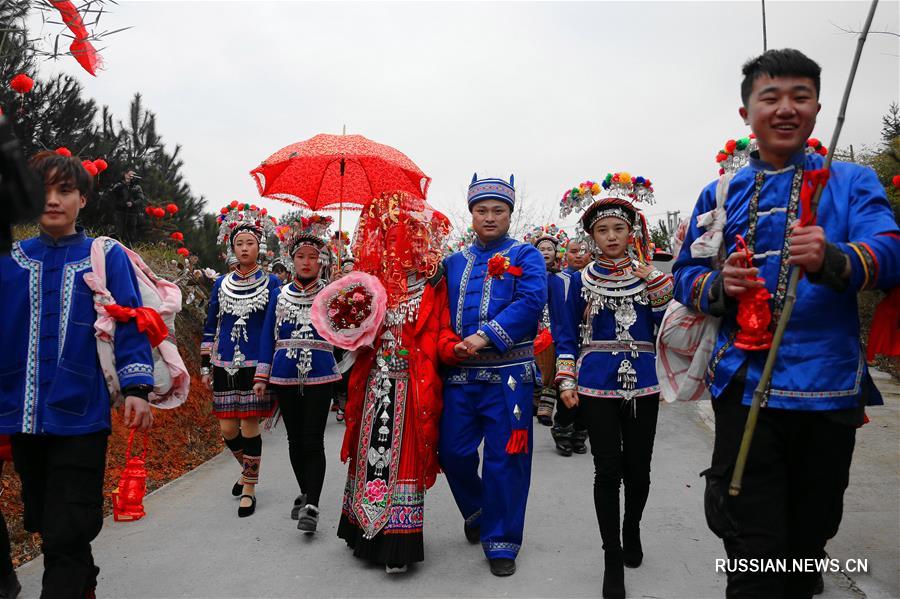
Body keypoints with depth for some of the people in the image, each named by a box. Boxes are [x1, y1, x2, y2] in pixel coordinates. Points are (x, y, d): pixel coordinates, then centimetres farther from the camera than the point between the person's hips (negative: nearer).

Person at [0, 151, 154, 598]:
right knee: (45, 523, 18)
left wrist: (136, 387, -12)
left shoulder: (108, 256, 1)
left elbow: (130, 322, -4)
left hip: (80, 414, -4)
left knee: (64, 537, -4)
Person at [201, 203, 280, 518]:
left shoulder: (271, 283, 2)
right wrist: (206, 366, 9)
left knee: (249, 426, -4)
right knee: (228, 429, 5)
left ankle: (249, 489, 11)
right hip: (225, 364, 3)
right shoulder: (221, 284, 10)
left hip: (256, 364, -3)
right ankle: (248, 468, 34)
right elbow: (210, 326, 13)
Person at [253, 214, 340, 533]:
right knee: (295, 440, 12)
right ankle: (306, 494, 29)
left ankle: (311, 507, -5)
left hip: (320, 376, -3)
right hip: (285, 376, 3)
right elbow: (268, 336, 9)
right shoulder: (279, 295, 8)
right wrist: (261, 376, 5)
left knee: (313, 441, -7)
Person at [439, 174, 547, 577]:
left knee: (505, 458, 1)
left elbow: (531, 301, -12)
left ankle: (501, 541, 16)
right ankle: (476, 512, 35)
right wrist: (450, 345, -3)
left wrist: (485, 336, -21)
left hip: (508, 373, -4)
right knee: (453, 452, 7)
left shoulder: (525, 256, 4)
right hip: (460, 373, 4)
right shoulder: (453, 263, 16)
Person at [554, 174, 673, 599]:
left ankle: (631, 529, 37)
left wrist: (654, 280, -14)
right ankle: (612, 560, 11)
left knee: (638, 469, 7)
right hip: (597, 384, -1)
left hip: (641, 383, 1)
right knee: (608, 470, -2)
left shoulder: (649, 274, 6)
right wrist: (566, 380, -1)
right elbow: (567, 335, 7)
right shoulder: (582, 280, 4)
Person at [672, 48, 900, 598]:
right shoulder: (721, 193, 9)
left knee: (809, 539, 18)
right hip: (747, 385, 0)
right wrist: (719, 285, -16)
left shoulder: (853, 182, 5)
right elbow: (686, 277, 7)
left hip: (831, 388, 1)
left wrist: (832, 260, -33)